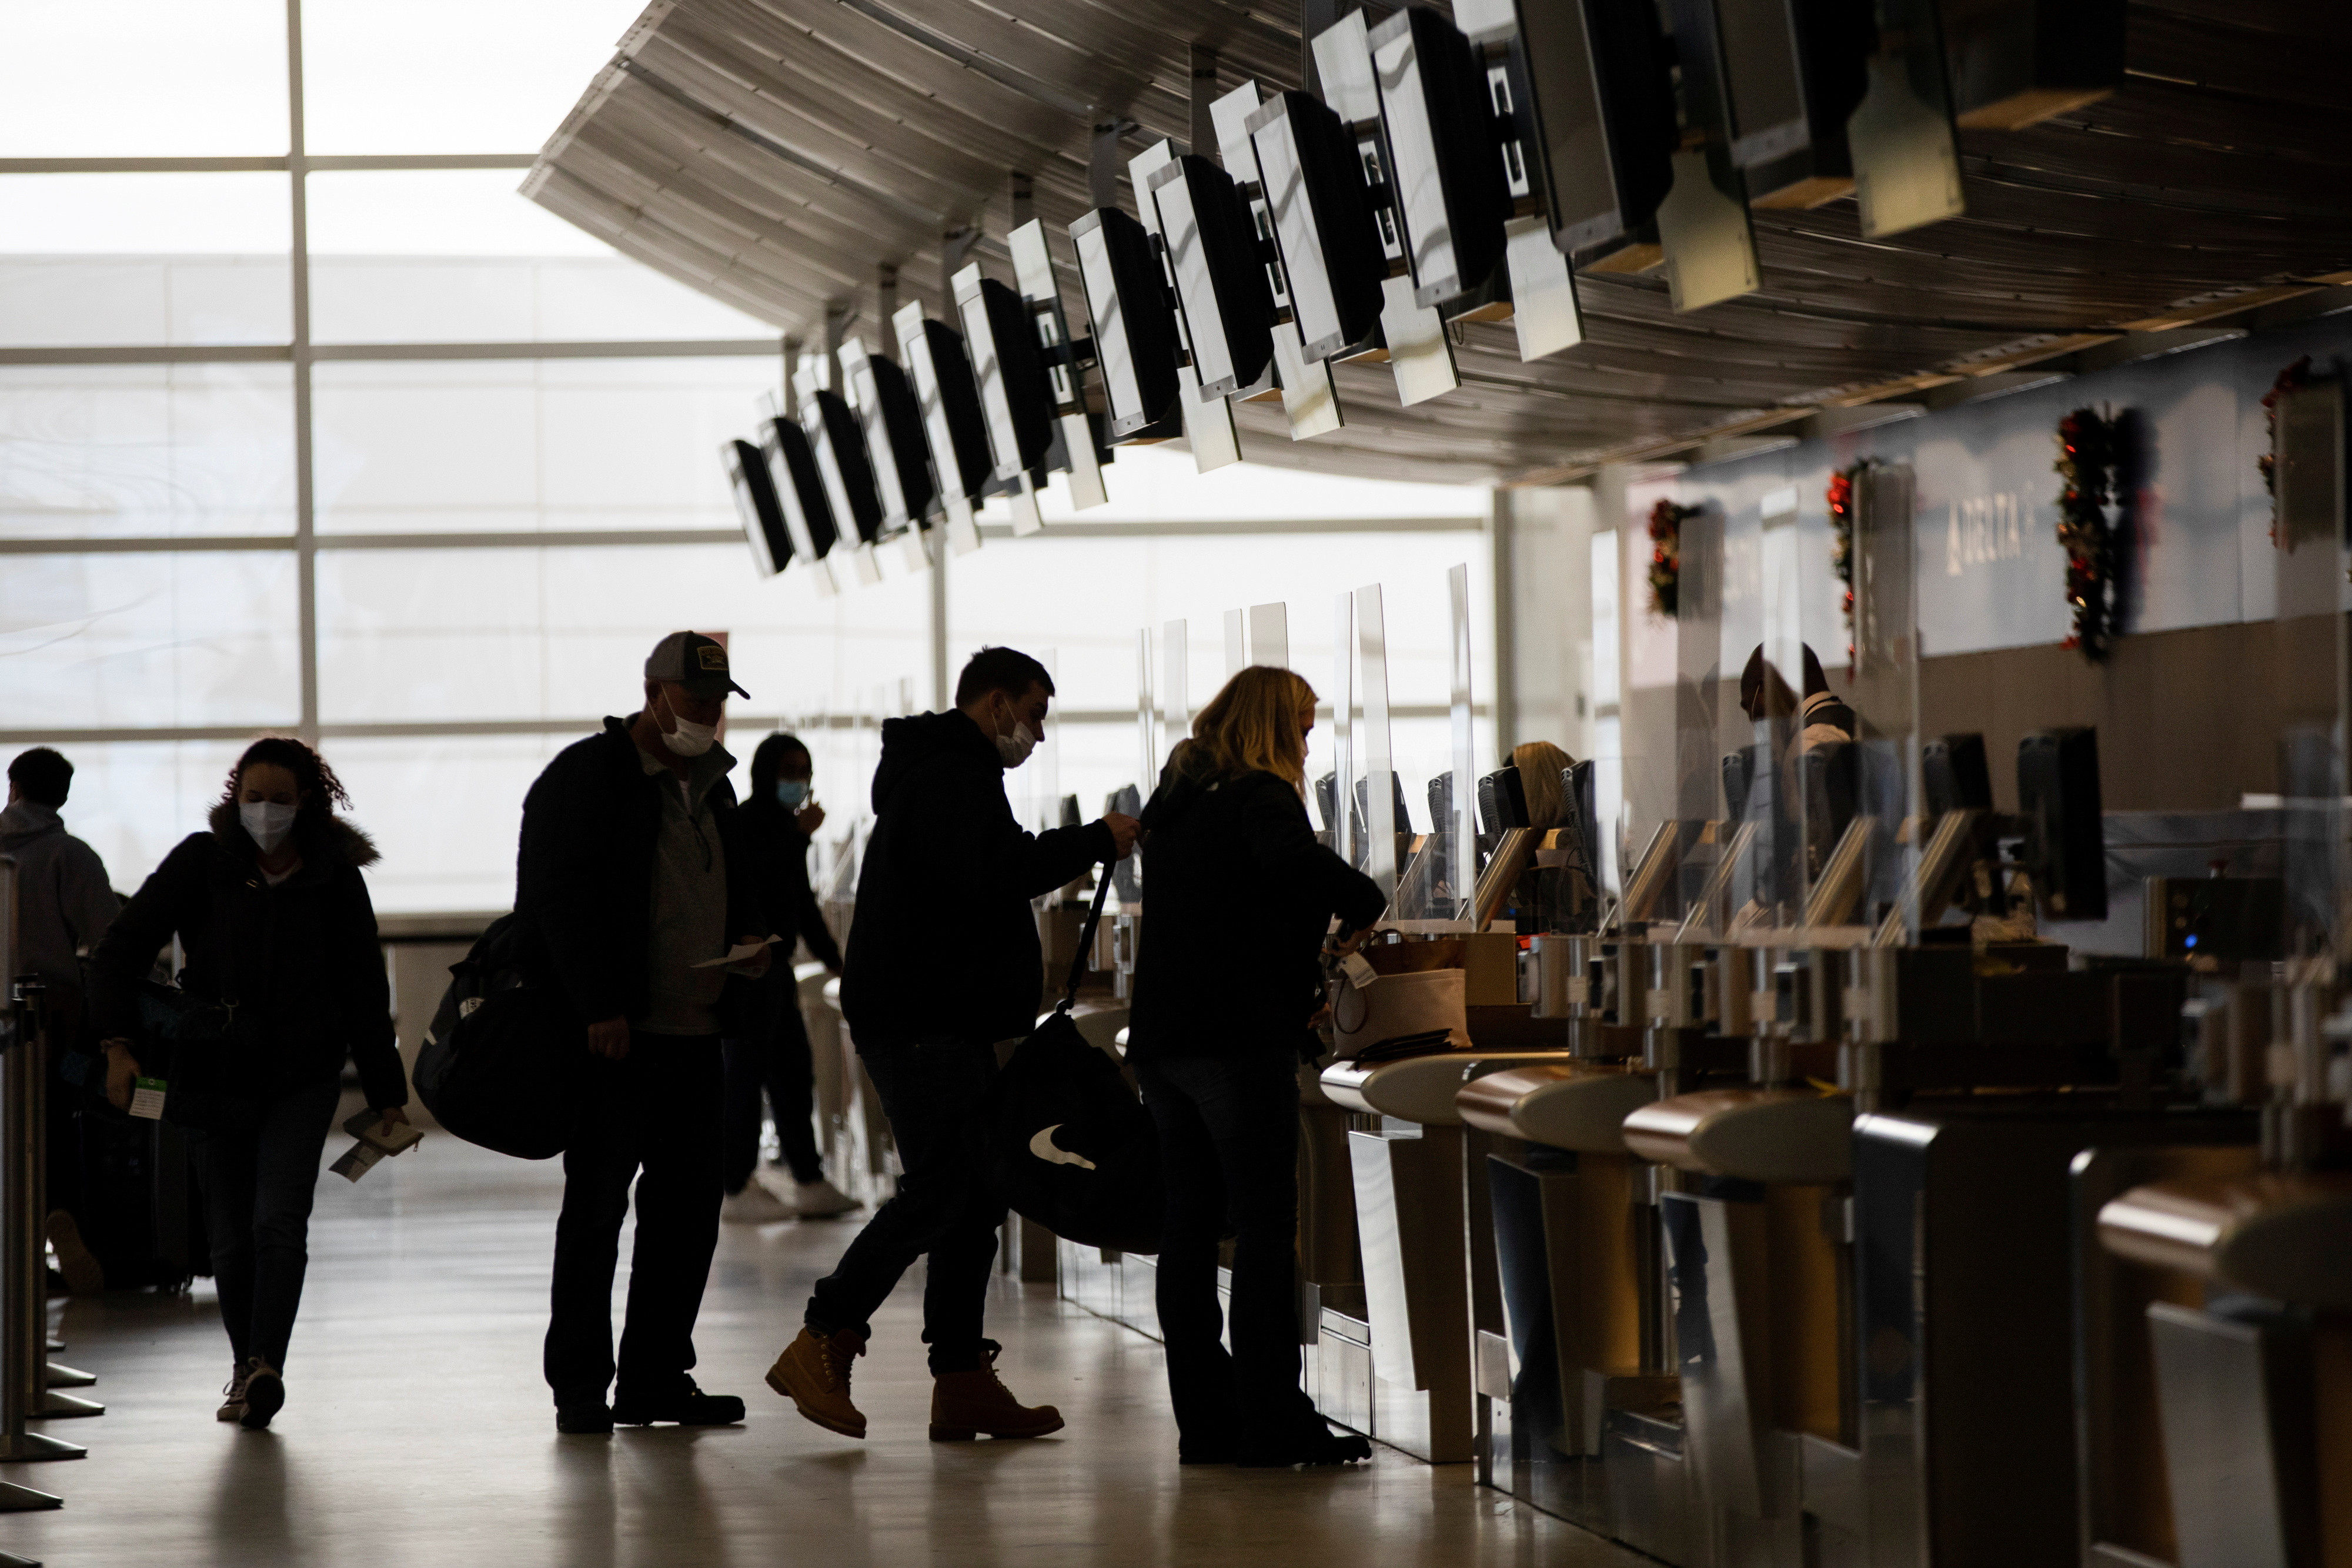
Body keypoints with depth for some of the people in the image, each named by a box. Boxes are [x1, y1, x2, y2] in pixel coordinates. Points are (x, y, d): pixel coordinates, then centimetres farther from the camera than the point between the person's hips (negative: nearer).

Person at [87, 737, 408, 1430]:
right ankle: (246, 1369, 21)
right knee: (233, 1238, 6)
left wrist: (386, 1094, 3)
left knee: (279, 1223, -17)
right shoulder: (201, 863, -4)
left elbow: (364, 992, 4)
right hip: (211, 1076, 1)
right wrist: (118, 1043, -14)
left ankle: (266, 1366, -28)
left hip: (301, 1079, -1)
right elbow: (121, 950, -3)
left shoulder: (335, 879, -2)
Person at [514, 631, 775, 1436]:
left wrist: (750, 935, 7)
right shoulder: (588, 775, -6)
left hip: (694, 1035, 7)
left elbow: (735, 881, 30)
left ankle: (655, 1377, 16)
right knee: (596, 1203, -4)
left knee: (688, 1209, 8)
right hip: (614, 1036, -7)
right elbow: (564, 899, -12)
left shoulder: (711, 785, 17)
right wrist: (599, 1007, -19)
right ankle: (579, 1388, 1)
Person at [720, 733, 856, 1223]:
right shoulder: (745, 824, -12)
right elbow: (764, 882, -27)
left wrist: (833, 958, 26)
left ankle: (809, 1185, 17)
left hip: (773, 968, 10)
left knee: (793, 1073, 12)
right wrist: (801, 836, -25)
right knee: (745, 1076, -7)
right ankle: (737, 1192, -2)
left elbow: (802, 901, 24)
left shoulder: (781, 824, 16)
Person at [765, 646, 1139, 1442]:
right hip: (920, 1024, -11)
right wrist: (1096, 841, -19)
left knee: (975, 1195, 9)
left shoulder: (951, 770, 24)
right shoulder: (948, 774, -12)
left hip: (947, 1020, 11)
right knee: (937, 1190, -14)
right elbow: (994, 872, -27)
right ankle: (822, 1344, -11)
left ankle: (963, 1382, 9)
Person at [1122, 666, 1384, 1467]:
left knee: (1190, 1223, 8)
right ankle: (1273, 1422, -7)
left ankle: (1205, 1421, 9)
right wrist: (1365, 900, -14)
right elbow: (1294, 861, -30)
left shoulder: (1175, 801, 19)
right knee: (1266, 1228, -5)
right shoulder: (1259, 797, -8)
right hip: (1238, 1034, -8)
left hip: (1162, 1037, 8)